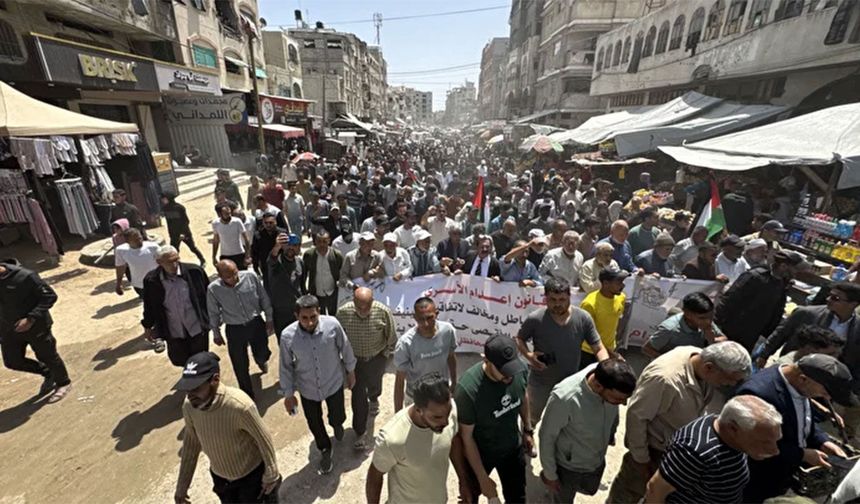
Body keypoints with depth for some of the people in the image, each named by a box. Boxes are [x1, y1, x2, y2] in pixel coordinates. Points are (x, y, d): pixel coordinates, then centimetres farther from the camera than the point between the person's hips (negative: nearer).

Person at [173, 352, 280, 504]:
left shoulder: (240, 405, -36)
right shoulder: (189, 406, -19)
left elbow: (264, 440, -22)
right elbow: (190, 445, -1)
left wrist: (271, 477, -10)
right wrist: (181, 486, 8)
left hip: (252, 475, -5)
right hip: (220, 477, 5)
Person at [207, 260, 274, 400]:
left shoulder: (251, 276, -20)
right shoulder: (213, 289, -19)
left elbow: (264, 298, -6)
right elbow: (214, 313, -2)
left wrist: (269, 318, 1)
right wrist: (216, 333, 8)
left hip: (256, 323, 1)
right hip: (234, 329, 0)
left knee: (262, 354, 18)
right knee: (240, 366, 12)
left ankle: (261, 361, 59)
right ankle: (248, 394, 37)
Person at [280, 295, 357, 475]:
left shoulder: (332, 324, -29)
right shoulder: (287, 336, -27)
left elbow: (345, 348, -10)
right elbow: (286, 367, -10)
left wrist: (350, 371, 3)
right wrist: (288, 394, -1)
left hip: (334, 383, 0)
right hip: (307, 389, 1)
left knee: (338, 417, 21)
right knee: (314, 424, 21)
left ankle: (336, 424, 62)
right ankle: (325, 451, 54)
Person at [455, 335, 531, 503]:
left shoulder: (520, 369, -25)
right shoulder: (467, 389, -39)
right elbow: (466, 437, -23)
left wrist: (528, 429, 9)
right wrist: (483, 478, -16)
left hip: (513, 447, 3)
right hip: (479, 452, -3)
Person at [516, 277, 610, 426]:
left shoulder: (583, 318, -19)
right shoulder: (534, 319, -24)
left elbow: (599, 348, -11)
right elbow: (519, 339, -6)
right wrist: (528, 355, -25)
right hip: (540, 383, -1)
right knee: (533, 418, 24)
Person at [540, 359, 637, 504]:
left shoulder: (613, 385, -25)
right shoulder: (564, 398, -41)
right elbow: (547, 437, -24)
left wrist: (610, 437, 14)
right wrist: (550, 474, -11)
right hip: (568, 467, -5)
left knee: (590, 491, 31)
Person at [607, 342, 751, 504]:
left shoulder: (704, 359, -17)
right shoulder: (665, 379, -40)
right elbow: (636, 415, -29)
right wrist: (641, 458, -19)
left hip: (680, 443, 7)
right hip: (654, 445, -6)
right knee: (632, 489, 18)